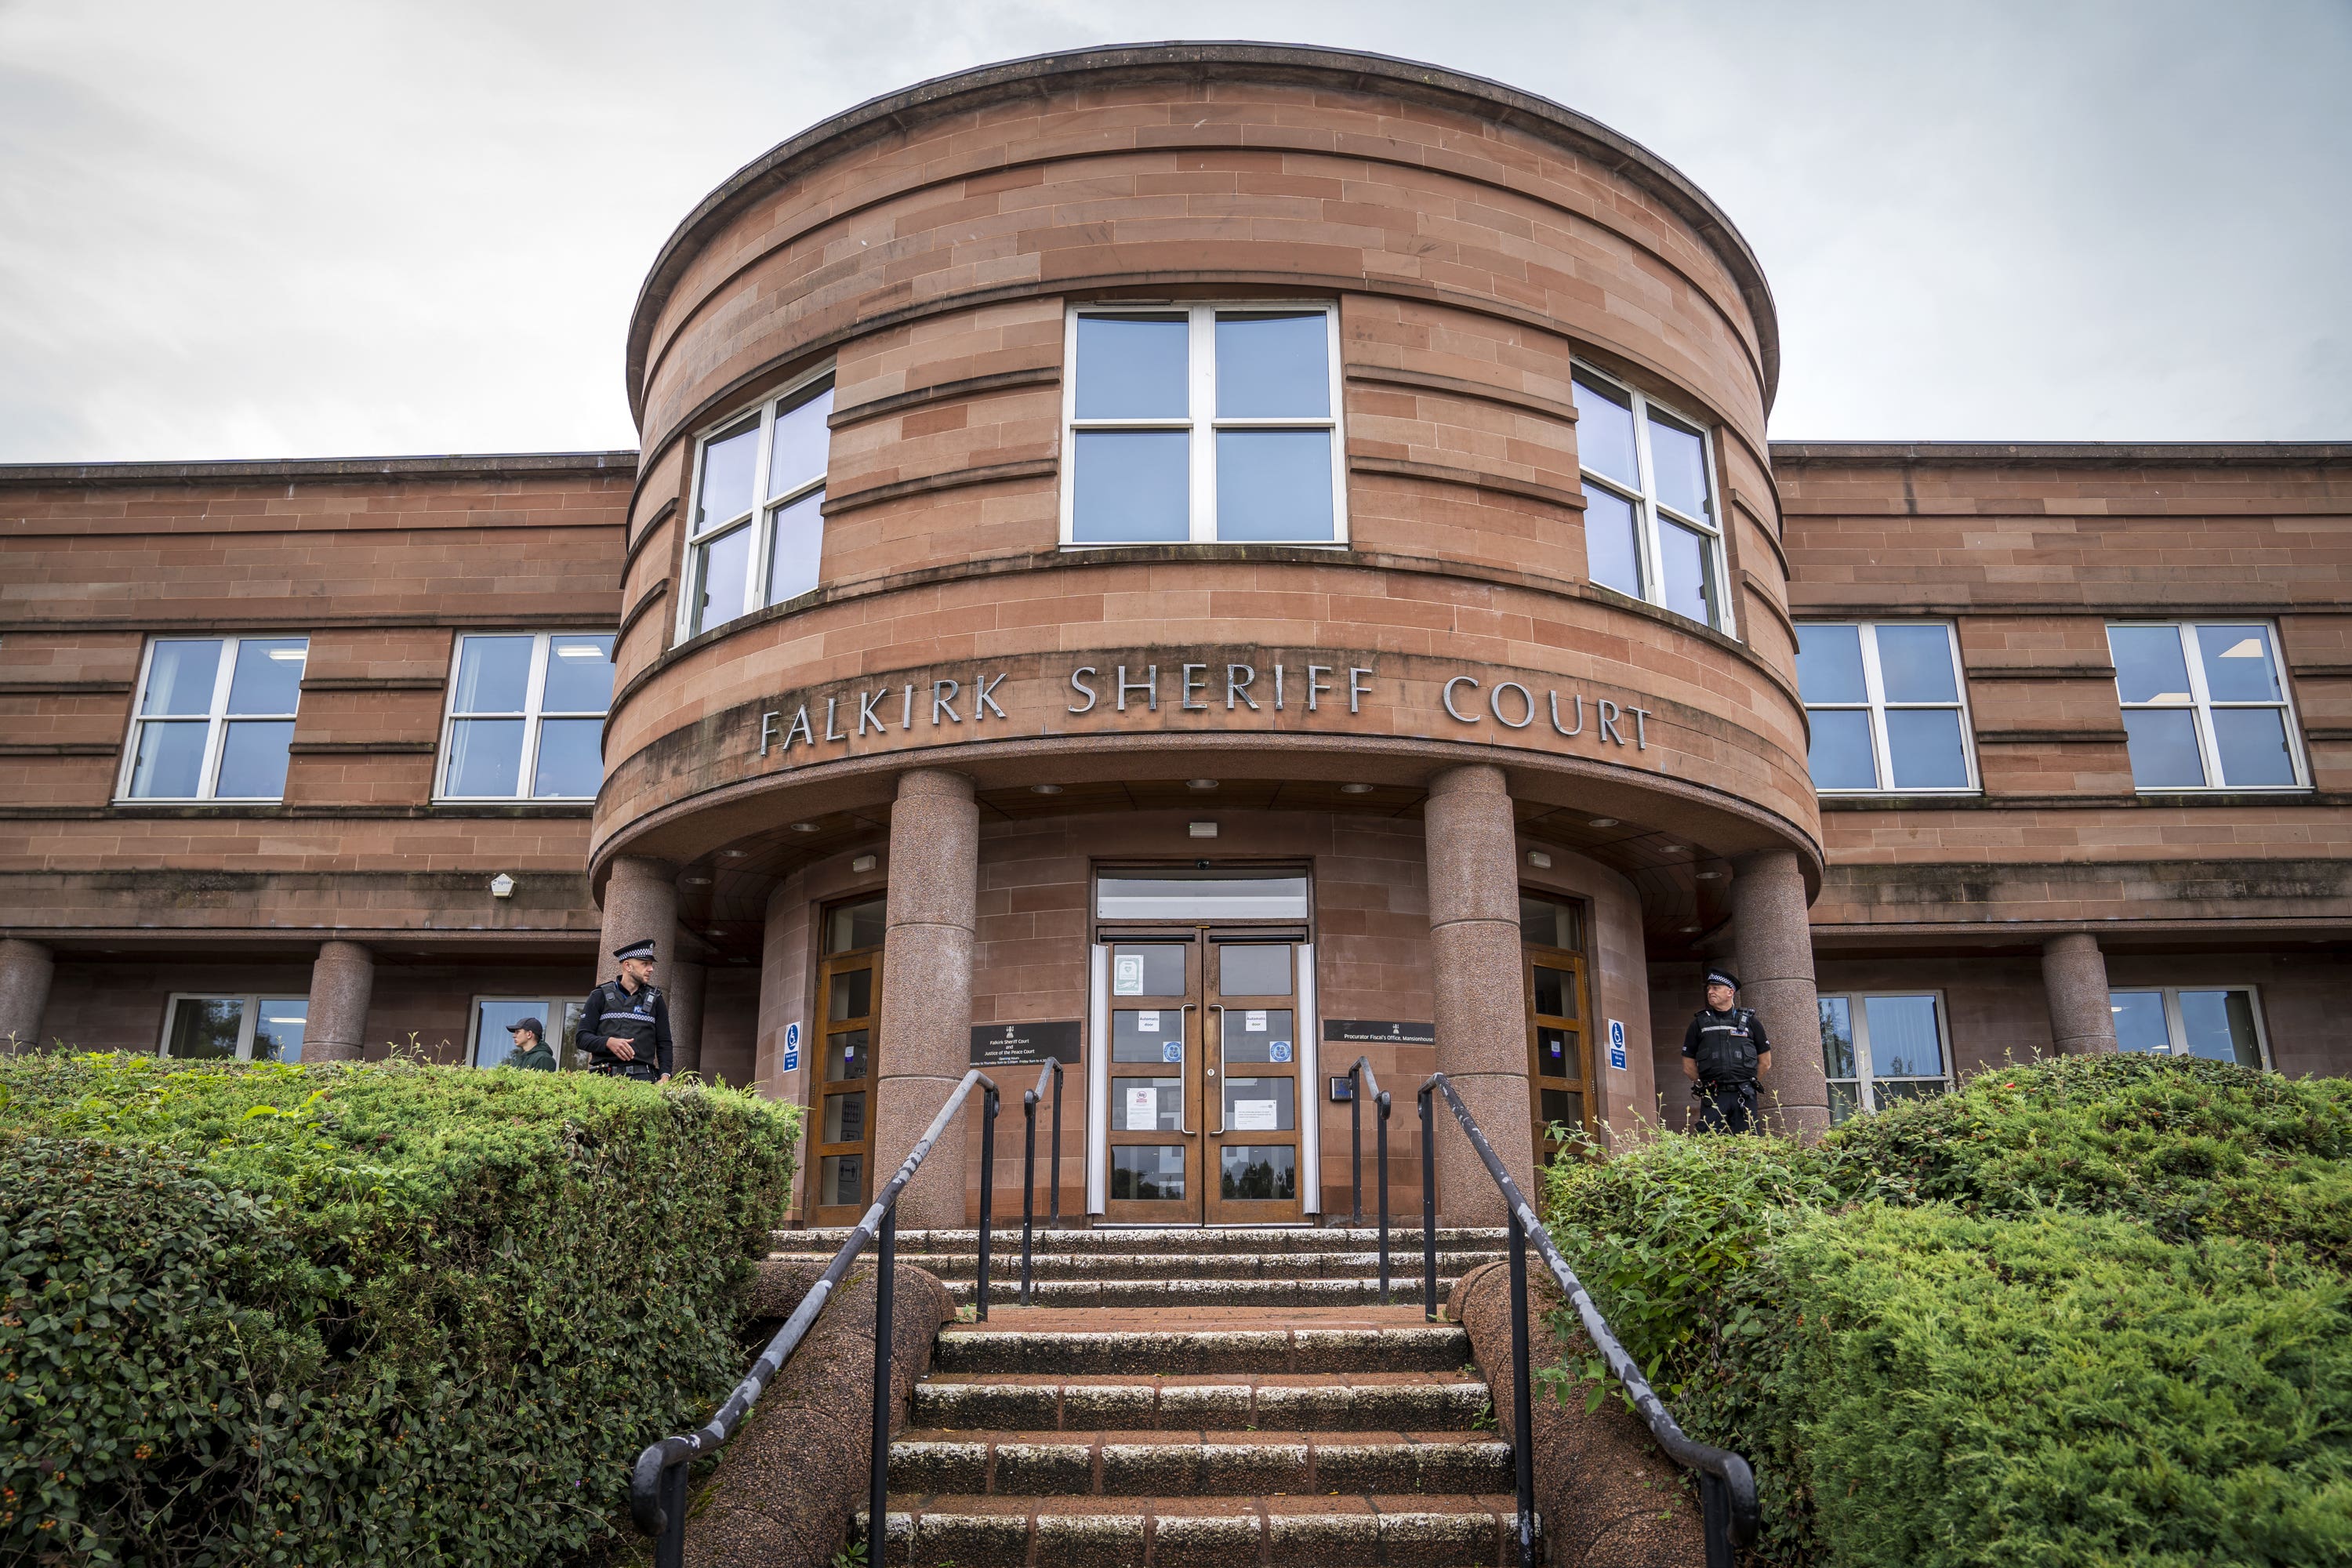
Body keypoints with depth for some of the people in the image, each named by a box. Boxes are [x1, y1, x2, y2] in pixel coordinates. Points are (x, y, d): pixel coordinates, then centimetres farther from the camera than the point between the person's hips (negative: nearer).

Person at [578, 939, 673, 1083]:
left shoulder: (655, 999, 17)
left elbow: (664, 1044, 14)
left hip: (642, 1077, 1)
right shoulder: (600, 996, 13)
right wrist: (608, 1042, -12)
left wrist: (665, 1077, -2)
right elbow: (582, 1037, 7)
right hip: (605, 1077, 0)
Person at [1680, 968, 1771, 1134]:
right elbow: (1688, 1067, 14)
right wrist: (1707, 1084, 11)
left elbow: (1765, 1063, 17)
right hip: (1713, 1099, 0)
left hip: (1744, 1097, 0)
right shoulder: (1699, 1023, 12)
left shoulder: (1750, 1021, 12)